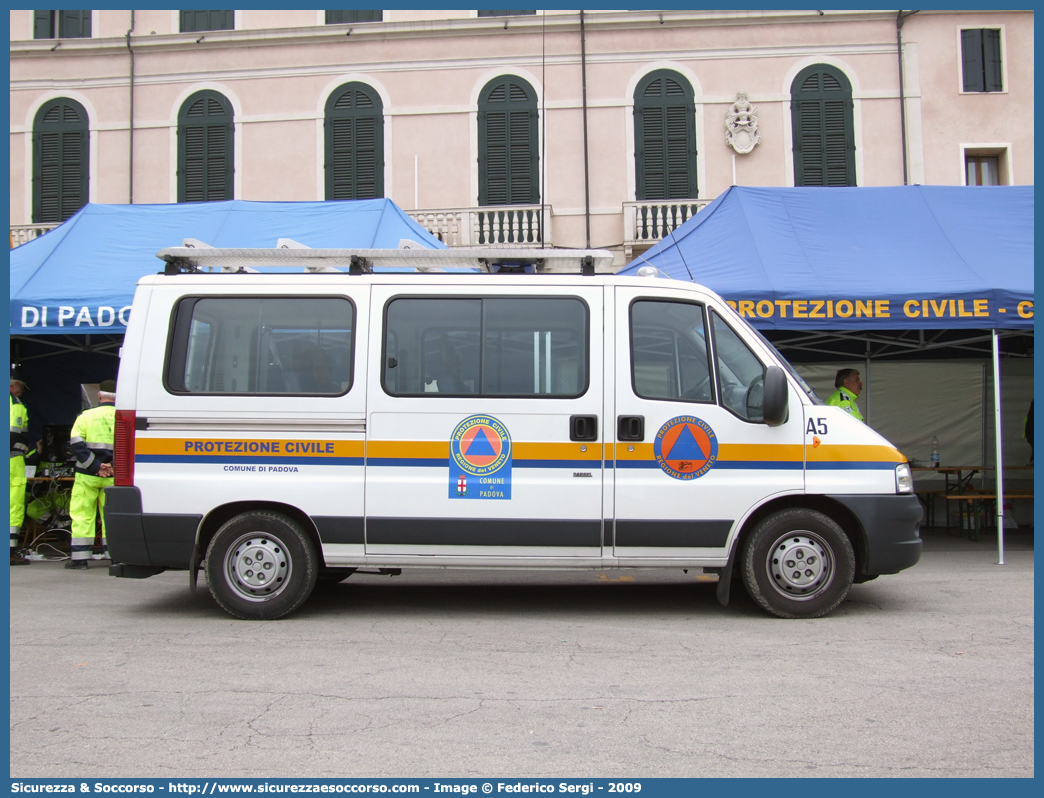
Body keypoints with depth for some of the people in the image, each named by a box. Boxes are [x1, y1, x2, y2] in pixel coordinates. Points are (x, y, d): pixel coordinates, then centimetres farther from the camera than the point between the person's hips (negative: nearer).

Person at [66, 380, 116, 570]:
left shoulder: (86, 416, 0)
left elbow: (76, 445, -8)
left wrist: (96, 466, -10)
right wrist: (114, 466, -7)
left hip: (88, 475, -1)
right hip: (113, 477, 1)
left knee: (82, 514, 5)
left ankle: (79, 557, 5)